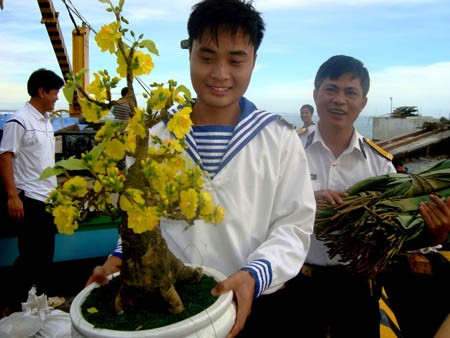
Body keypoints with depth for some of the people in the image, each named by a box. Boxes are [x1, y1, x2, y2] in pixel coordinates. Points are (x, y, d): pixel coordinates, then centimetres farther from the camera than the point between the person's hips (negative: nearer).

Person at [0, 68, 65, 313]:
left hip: (48, 198, 8)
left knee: (46, 252, 16)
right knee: (31, 254, 2)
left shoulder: (46, 120, 11)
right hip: (29, 199, -8)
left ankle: (43, 295, 30)